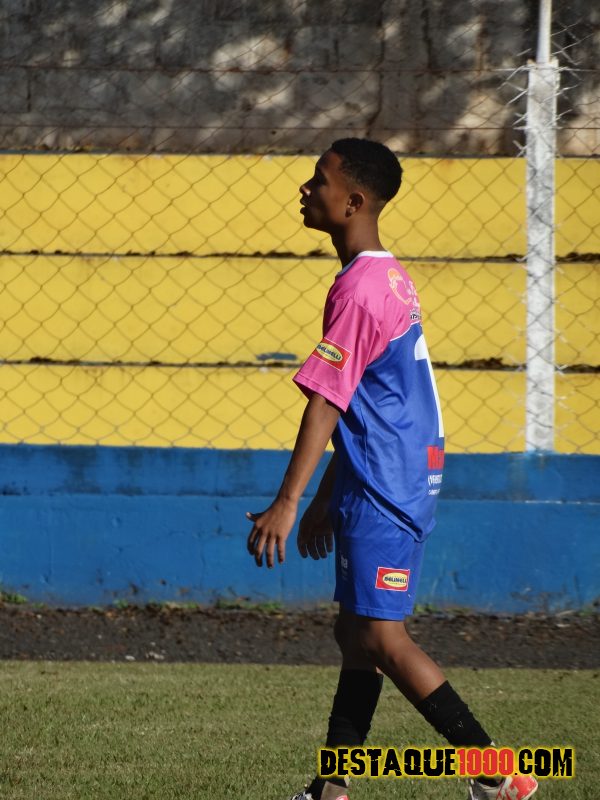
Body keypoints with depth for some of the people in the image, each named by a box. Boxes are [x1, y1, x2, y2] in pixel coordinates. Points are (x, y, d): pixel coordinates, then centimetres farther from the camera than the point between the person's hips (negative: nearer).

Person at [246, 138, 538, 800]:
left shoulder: (358, 288, -17)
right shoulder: (389, 278, 14)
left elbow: (326, 404, -22)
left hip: (383, 490, -10)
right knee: (356, 634, 12)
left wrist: (288, 502, -24)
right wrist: (328, 496, 26)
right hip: (392, 481, 10)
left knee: (381, 639, -9)